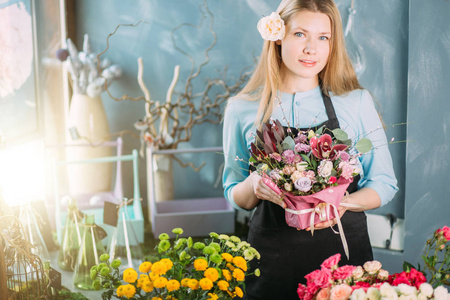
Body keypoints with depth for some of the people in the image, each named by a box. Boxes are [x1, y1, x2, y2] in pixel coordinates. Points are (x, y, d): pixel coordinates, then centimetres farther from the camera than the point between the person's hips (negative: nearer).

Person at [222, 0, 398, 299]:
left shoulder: (357, 102, -1)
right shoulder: (242, 110, 1)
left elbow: (384, 184, 4)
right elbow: (235, 196, 9)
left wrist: (343, 202, -16)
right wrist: (254, 185, -14)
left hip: (344, 250, 0)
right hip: (273, 260, 0)